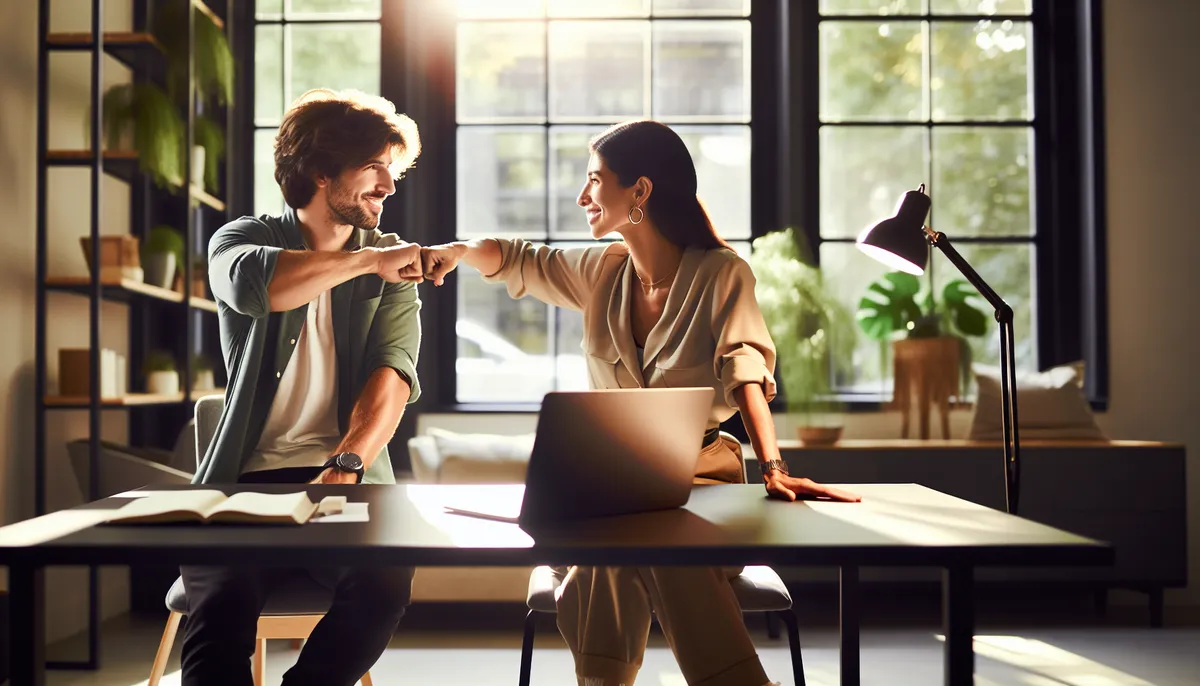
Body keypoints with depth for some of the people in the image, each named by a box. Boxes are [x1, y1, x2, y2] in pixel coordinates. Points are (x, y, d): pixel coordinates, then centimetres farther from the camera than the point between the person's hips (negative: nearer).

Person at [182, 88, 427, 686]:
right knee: (221, 606, -30)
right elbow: (250, 283, -20)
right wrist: (366, 259, -15)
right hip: (246, 479, -1)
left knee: (385, 586, -29)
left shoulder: (392, 268, 11)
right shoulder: (245, 238, 9)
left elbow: (392, 378, -7)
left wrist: (344, 468, -24)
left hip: (349, 479, 1)